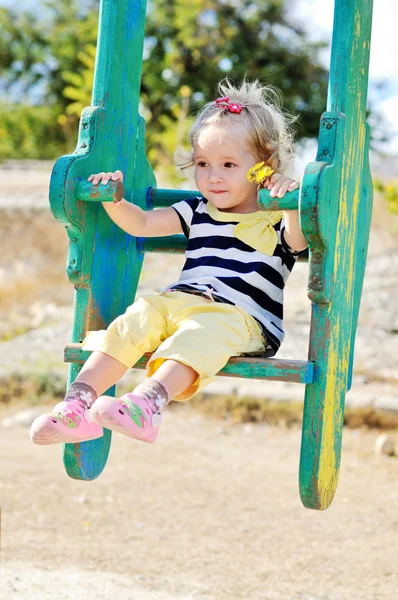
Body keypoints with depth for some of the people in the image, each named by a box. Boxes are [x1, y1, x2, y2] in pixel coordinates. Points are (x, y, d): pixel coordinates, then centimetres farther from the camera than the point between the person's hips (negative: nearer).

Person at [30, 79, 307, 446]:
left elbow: (298, 241, -16)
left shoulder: (274, 220, 6)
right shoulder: (198, 213, 23)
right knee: (134, 321, -21)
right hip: (177, 301, 6)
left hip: (242, 316, -6)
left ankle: (149, 402, -61)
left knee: (200, 334, -37)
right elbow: (141, 224, 22)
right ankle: (79, 402, -32)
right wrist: (113, 199, 5)